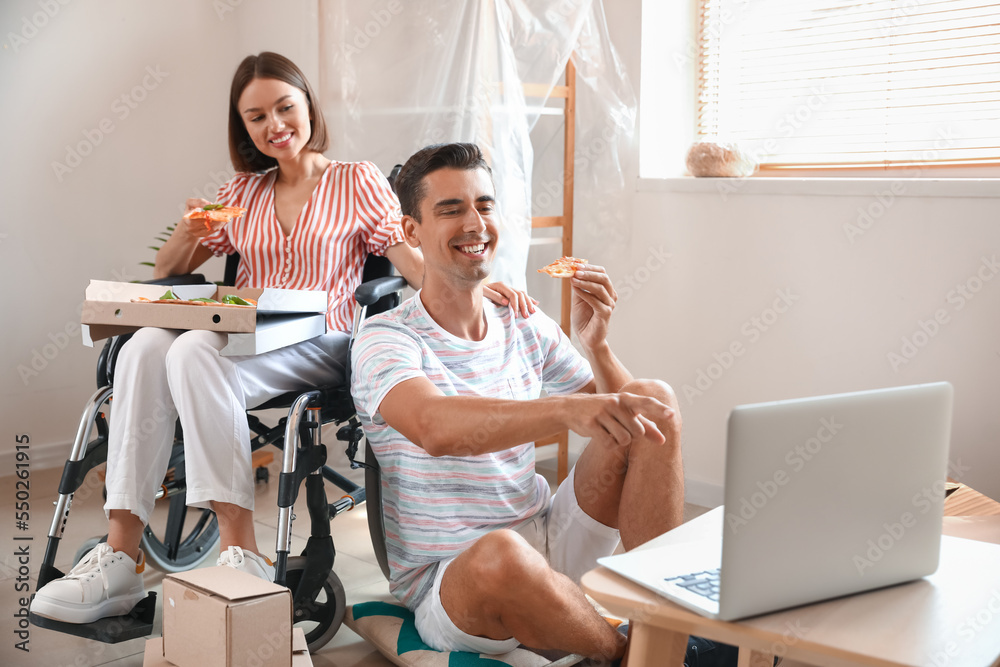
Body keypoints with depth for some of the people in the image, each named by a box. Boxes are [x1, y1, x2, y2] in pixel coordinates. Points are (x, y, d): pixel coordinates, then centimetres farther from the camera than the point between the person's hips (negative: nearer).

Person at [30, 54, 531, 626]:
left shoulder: (358, 181, 11)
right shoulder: (243, 193, 22)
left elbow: (412, 260, 0)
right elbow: (168, 271, 24)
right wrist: (188, 233, 0)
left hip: (318, 348, -4)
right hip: (241, 338, 4)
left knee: (195, 351, -33)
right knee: (145, 346, -27)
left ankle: (241, 553, -35)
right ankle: (121, 554, -31)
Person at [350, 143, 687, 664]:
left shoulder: (527, 329, 8)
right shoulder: (384, 339, -11)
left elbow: (623, 421, 5)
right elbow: (434, 428, -34)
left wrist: (595, 344, -13)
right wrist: (566, 409, -48)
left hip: (550, 545, 6)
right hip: (450, 584, -5)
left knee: (655, 401, -10)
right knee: (500, 553, -42)